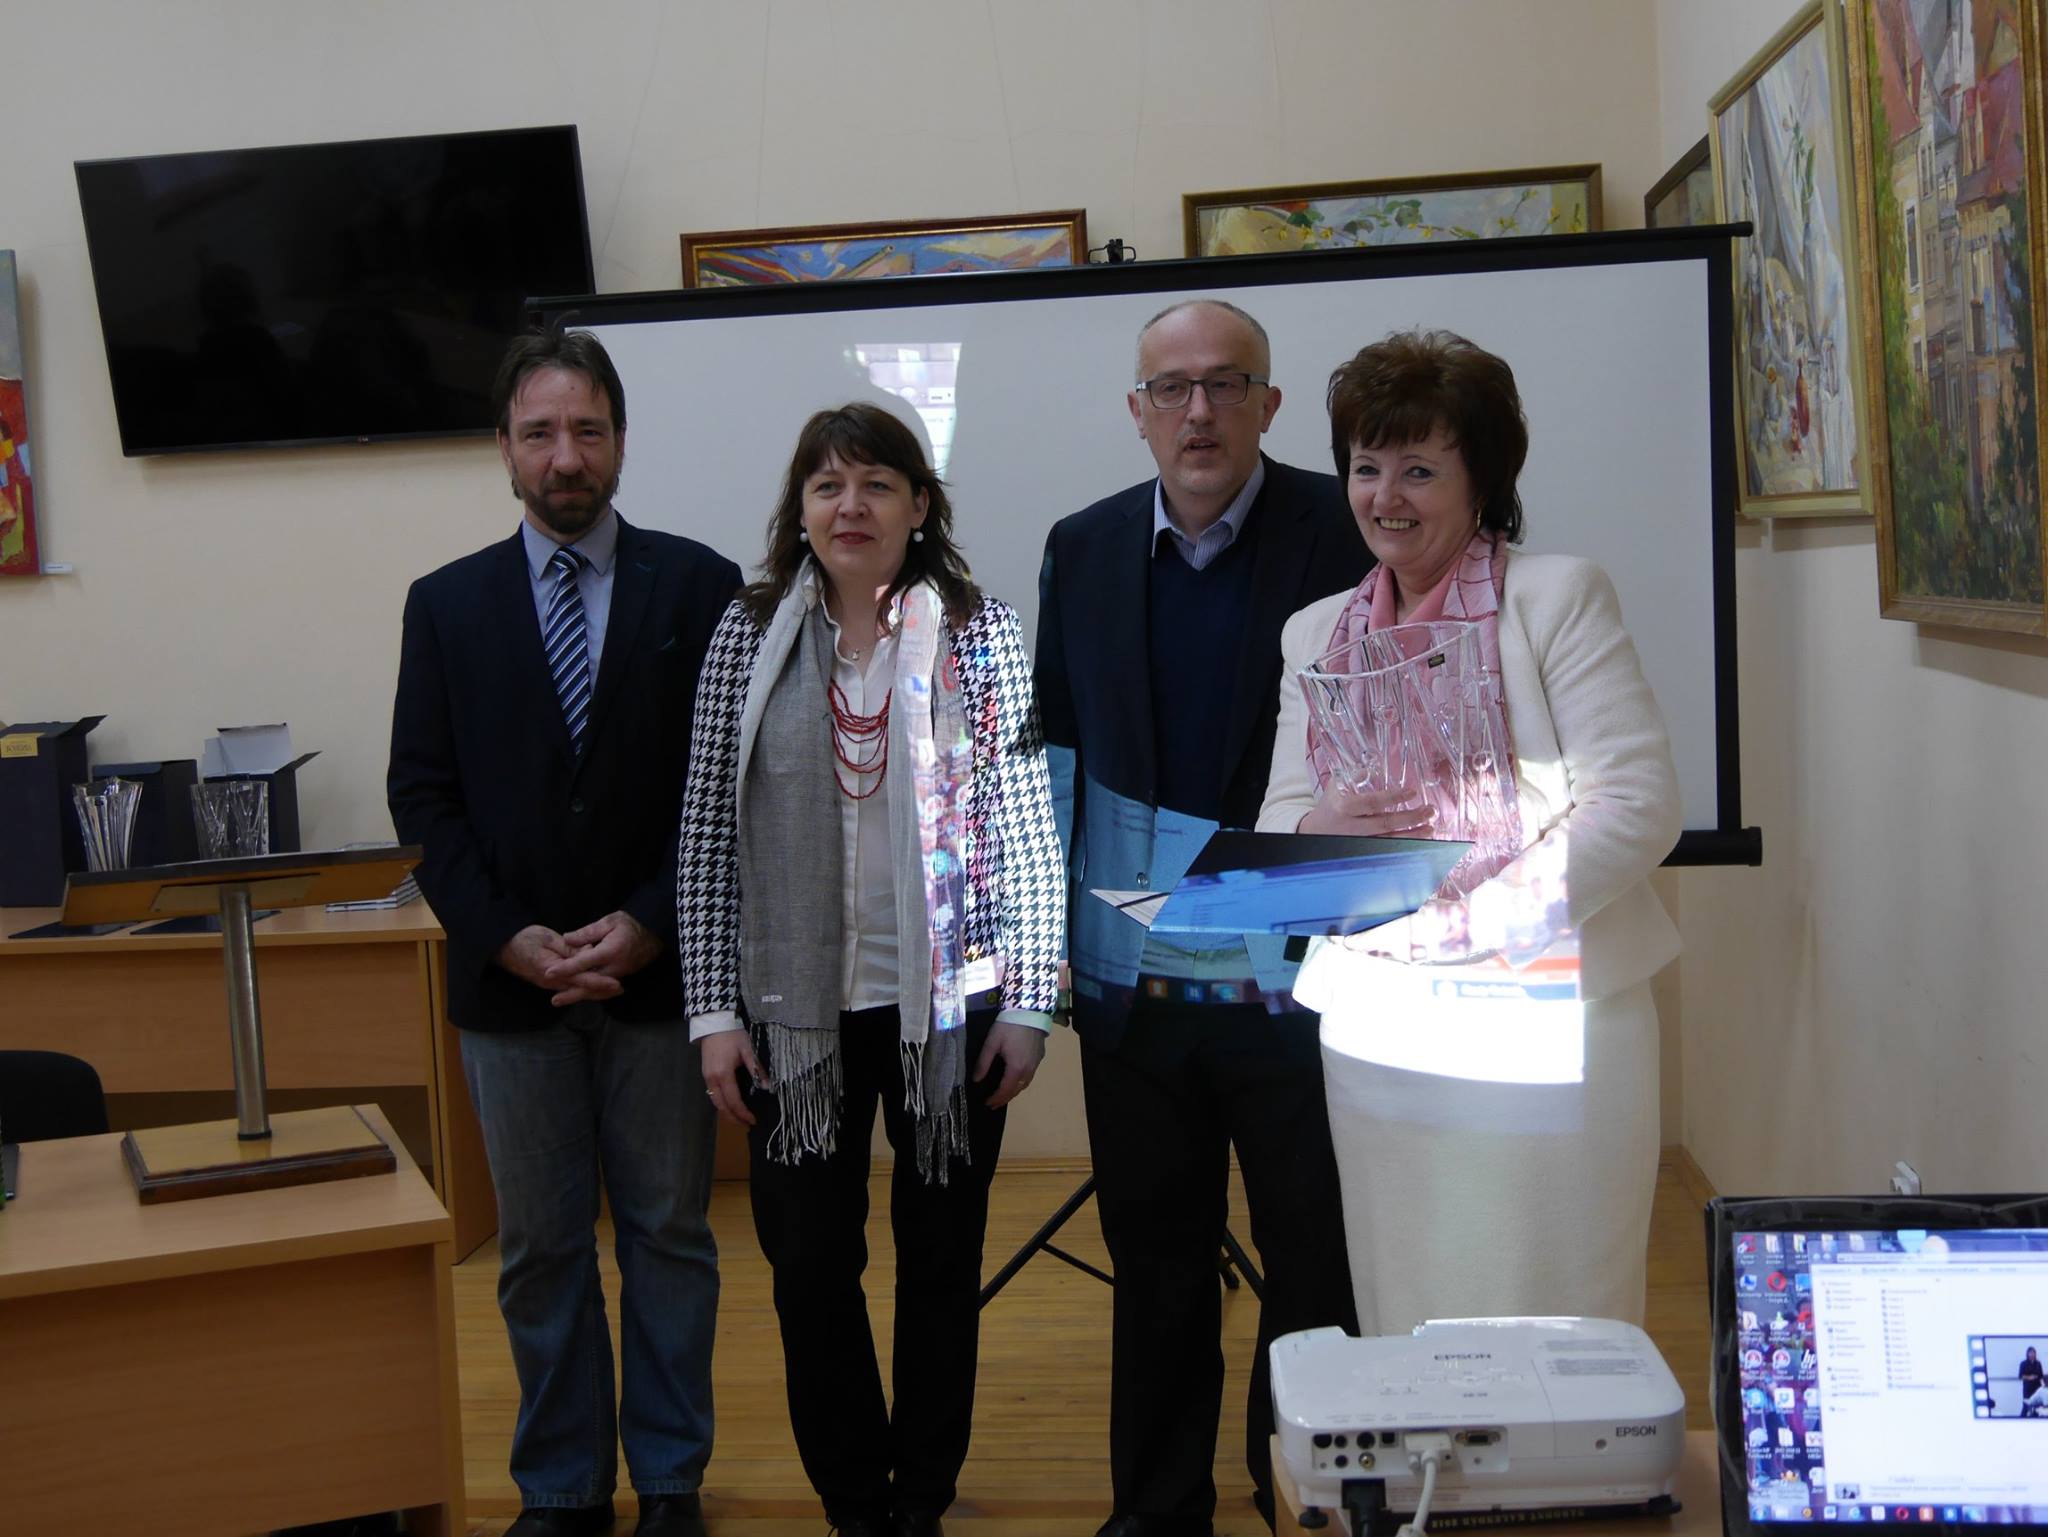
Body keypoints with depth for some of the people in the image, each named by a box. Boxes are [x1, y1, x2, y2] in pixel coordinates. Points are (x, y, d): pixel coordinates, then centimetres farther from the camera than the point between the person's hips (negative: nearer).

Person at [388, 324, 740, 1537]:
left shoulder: (700, 588, -1)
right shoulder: (448, 604, 5)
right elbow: (424, 794, 3)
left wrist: (651, 924, -12)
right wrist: (508, 936, -9)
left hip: (659, 972, -1)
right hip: (511, 979, 2)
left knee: (670, 1235, 9)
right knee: (540, 1251, 10)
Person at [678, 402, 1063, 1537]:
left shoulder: (981, 634, -2)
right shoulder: (749, 637, 0)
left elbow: (1028, 830, -2)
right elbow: (707, 835, 1)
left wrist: (1029, 1005, -5)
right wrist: (715, 1011, -3)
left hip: (949, 1005, 0)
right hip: (799, 1011, 1)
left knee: (941, 1258, 11)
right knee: (809, 1263, 6)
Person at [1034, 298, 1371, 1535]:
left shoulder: (1345, 533, -5)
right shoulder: (1083, 550, 5)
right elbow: (1058, 752, 9)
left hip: (1294, 988, -3)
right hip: (1133, 994, 3)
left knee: (1320, 1268, 8)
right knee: (1156, 1269, 15)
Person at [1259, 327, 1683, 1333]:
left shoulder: (1559, 595, -3)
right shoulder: (1316, 632, 13)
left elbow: (1639, 802, -11)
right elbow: (1276, 827, 11)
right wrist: (1328, 827, -12)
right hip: (1378, 1047, 4)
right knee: (1403, 1330, 10)